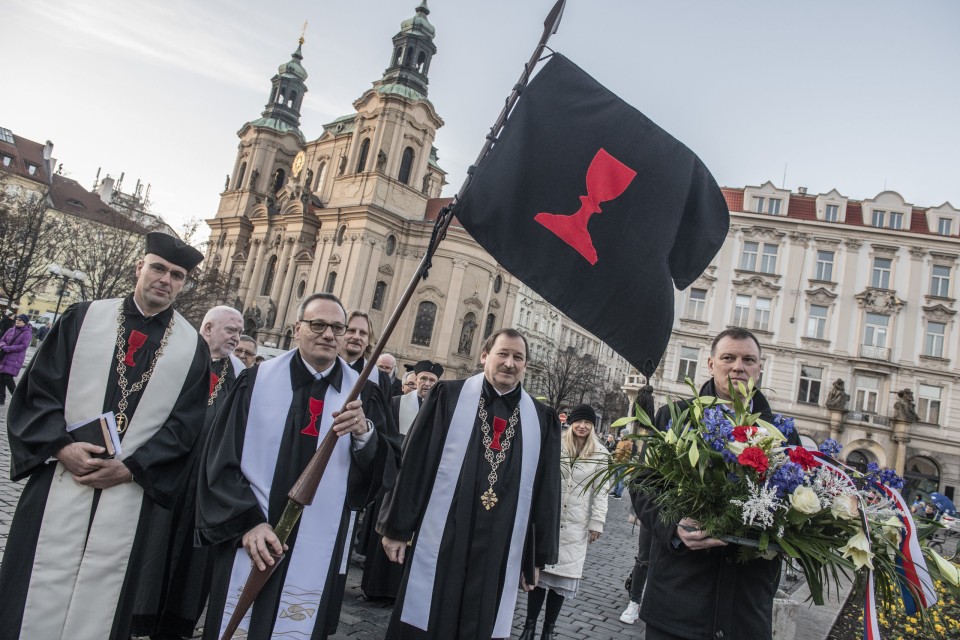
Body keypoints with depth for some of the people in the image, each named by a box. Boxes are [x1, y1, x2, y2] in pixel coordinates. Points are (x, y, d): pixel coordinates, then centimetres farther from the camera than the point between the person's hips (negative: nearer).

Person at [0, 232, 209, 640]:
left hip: (130, 496, 0)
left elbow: (183, 426, -1)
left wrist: (130, 467, -11)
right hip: (58, 485, 0)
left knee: (98, 605, 10)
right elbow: (38, 389, 1)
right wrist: (62, 446, -13)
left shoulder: (193, 348, 2)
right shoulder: (83, 319, 4)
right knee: (37, 597, 8)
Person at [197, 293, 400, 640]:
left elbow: (388, 469, -4)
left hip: (318, 556, 0)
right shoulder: (257, 381, 0)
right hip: (249, 547, 0)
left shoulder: (364, 394, 1)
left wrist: (364, 432, -23)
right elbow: (221, 459, -1)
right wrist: (248, 523, -10)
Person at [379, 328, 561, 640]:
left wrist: (538, 556, 8)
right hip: (440, 542, -1)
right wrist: (397, 527, -2)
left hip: (500, 552, 2)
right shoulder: (449, 397, -2)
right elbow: (413, 462, -1)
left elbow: (546, 491, 7)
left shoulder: (541, 419, 4)